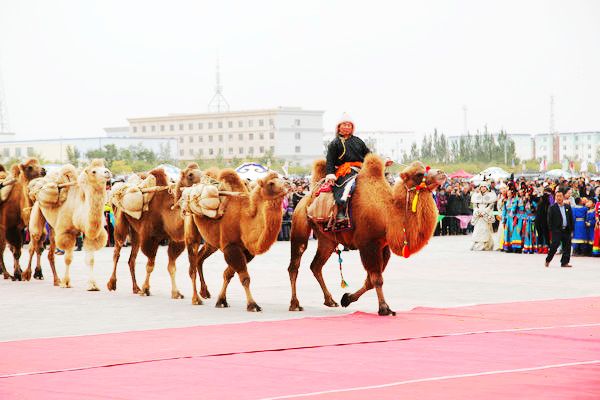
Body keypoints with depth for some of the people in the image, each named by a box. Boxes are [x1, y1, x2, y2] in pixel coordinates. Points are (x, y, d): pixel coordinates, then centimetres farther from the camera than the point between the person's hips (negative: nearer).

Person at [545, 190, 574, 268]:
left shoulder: (568, 207, 11)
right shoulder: (552, 207, -1)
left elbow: (571, 218, 13)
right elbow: (549, 220, -3)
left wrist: (571, 229, 7)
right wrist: (551, 229, -10)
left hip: (566, 230, 4)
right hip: (557, 230, -4)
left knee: (567, 246, 2)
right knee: (555, 245, -9)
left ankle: (564, 262, 9)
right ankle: (548, 260, 5)